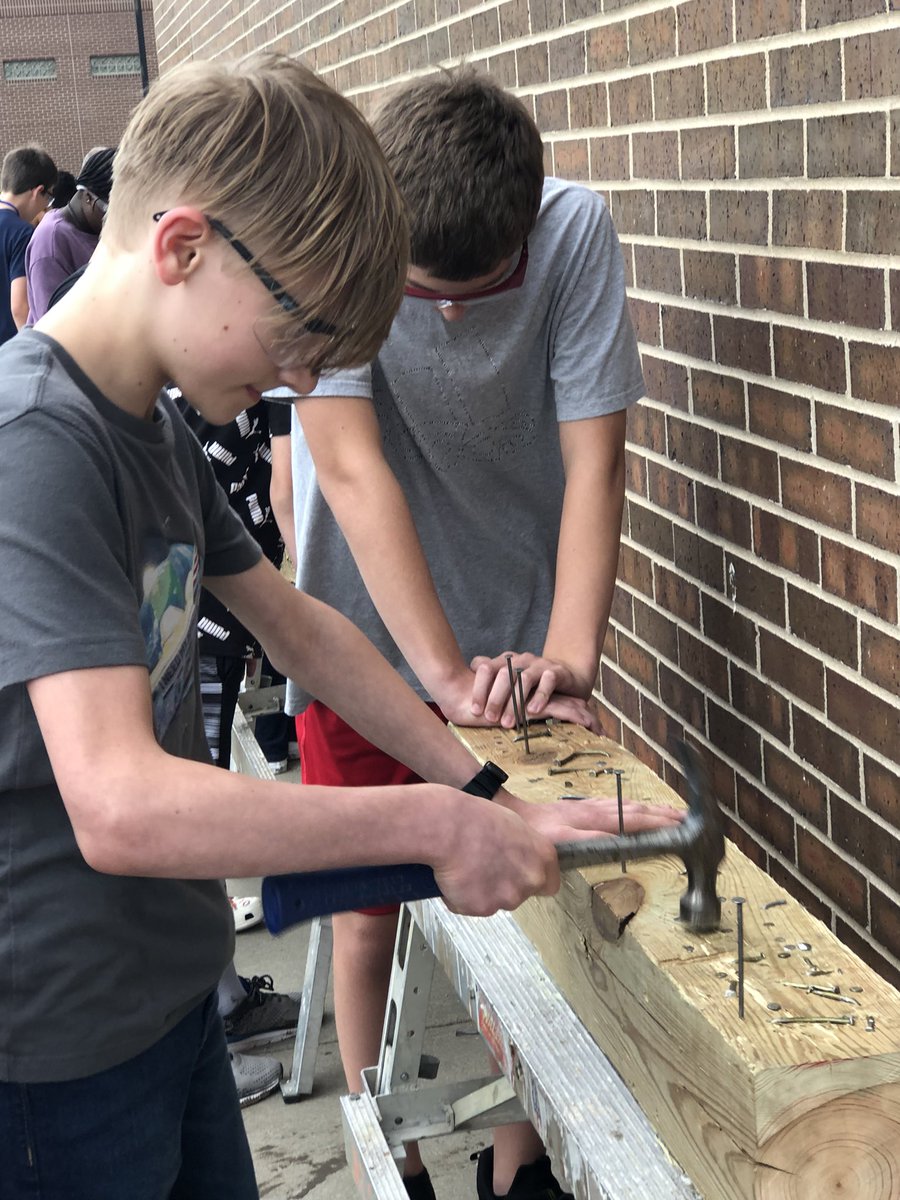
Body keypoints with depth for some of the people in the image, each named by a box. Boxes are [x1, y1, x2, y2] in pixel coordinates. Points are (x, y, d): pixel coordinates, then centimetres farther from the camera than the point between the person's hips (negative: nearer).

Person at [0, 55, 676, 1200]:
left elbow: (294, 624, 13)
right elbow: (120, 805, -33)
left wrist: (486, 792, 5)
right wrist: (437, 823, -25)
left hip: (167, 994, 8)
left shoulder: (152, 425, 6)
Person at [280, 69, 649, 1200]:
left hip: (516, 634, 1)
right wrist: (443, 673, -33)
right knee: (369, 914, 8)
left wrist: (566, 658, -30)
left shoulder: (577, 232, -17)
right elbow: (353, 469, -27)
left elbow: (593, 459, -18)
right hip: (368, 637, -1)